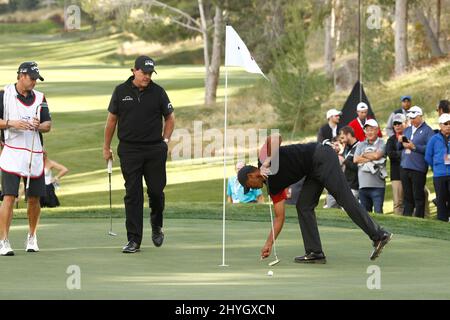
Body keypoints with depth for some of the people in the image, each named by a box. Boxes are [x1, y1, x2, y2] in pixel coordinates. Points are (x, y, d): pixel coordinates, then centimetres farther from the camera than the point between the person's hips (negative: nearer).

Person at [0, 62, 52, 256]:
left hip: (34, 155, 4)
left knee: (34, 198, 8)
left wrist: (38, 125, -10)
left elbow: (48, 125, 11)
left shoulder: (40, 98, 11)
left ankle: (32, 237, 26)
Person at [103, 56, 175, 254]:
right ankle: (134, 240, -1)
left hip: (154, 150, 0)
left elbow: (170, 118, 12)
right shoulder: (121, 91, 2)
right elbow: (112, 119, 10)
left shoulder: (158, 92, 1)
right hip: (129, 150, 0)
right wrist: (106, 147, 11)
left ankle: (156, 226, 31)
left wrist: (165, 141, 3)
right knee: (132, 194, -2)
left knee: (156, 191, 2)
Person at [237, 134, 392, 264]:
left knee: (345, 199, -14)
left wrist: (267, 162, -24)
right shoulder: (273, 186, 17)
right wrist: (269, 243, 15)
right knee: (303, 207, 7)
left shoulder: (264, 155, -2)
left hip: (321, 156, -10)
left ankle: (379, 235, -17)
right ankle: (315, 253, 6)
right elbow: (279, 217, 16)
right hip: (314, 170, 10)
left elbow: (276, 138, -22)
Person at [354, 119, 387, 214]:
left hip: (377, 185, -5)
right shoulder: (361, 145, 16)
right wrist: (371, 158, -5)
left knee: (378, 212, -11)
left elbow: (377, 155, -12)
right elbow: (355, 159, 3)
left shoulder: (381, 144, 4)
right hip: (363, 184, 5)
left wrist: (364, 155, 4)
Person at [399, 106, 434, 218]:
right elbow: (399, 147, 21)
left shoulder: (427, 130, -2)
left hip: (418, 169, -6)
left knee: (418, 196, -3)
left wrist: (414, 147, -18)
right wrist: (401, 142, -1)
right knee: (407, 196, 11)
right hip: (405, 167, 6)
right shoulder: (407, 130, 19)